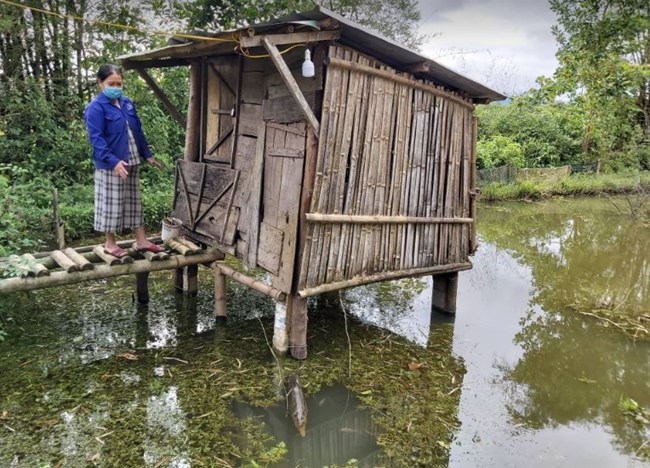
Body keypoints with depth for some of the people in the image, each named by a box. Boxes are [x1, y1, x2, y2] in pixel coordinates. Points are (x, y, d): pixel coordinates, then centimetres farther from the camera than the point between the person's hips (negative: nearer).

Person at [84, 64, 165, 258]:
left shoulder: (127, 103, 10)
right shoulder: (96, 108, -12)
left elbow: (138, 131, 17)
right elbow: (96, 139, -20)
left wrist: (147, 155, 15)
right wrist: (114, 161, -30)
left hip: (132, 163, 7)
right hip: (111, 166, -7)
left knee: (134, 202, 13)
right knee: (111, 204, 3)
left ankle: (141, 240, 22)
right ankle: (110, 243, 17)